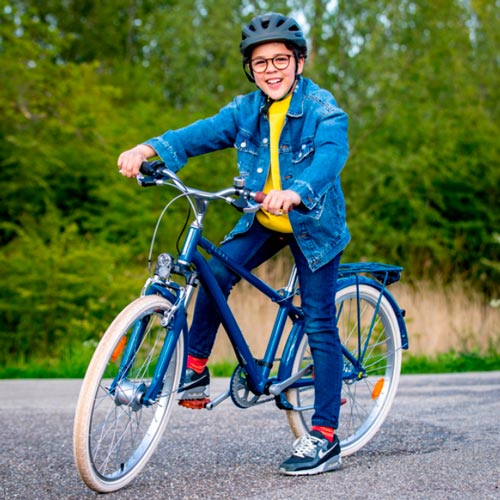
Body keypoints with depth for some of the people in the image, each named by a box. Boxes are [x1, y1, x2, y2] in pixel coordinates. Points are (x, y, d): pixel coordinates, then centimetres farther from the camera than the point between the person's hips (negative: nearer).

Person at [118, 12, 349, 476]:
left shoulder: (323, 110, -17)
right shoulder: (246, 110, -2)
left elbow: (331, 156, -34)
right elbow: (203, 132, -14)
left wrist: (294, 193, -55)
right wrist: (149, 148, -33)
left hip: (313, 225, -4)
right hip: (262, 222, 4)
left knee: (319, 325, -5)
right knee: (214, 275, -18)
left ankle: (325, 437, -1)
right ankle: (195, 371, 0)